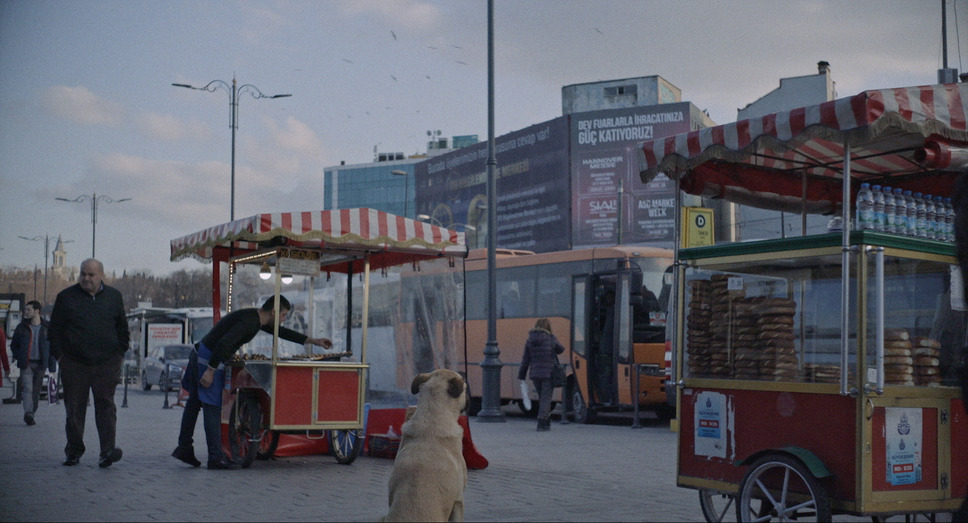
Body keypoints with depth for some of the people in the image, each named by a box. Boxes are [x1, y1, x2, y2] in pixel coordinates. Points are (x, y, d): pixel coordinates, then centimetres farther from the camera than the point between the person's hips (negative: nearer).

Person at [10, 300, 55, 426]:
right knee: (28, 388, -16)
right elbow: (13, 344, 16)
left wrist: (52, 367, 0)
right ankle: (28, 414, -24)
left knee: (36, 390, 5)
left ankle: (31, 415, 17)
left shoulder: (46, 328, 3)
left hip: (40, 364, 1)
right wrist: (18, 357, -1)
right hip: (26, 364, -1)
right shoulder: (22, 327, 5)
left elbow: (53, 347, 5)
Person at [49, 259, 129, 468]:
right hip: (74, 364, 0)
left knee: (106, 406, -6)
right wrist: (59, 355, -1)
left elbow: (123, 328, 17)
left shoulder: (114, 297, 9)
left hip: (106, 364, 0)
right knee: (74, 409, 5)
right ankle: (74, 451, 16)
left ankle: (107, 451, -10)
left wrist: (120, 353, 9)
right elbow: (55, 329, 7)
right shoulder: (66, 297, 5)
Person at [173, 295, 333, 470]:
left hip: (199, 357, 10)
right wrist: (210, 370, -27)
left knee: (194, 403, 15)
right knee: (212, 408, -9)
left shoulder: (257, 318, 12)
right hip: (207, 361, -10)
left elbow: (280, 331, 25)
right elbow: (224, 342, -29)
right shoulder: (250, 321, -20)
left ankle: (184, 449, 23)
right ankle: (216, 458, -7)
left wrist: (312, 340, 26)